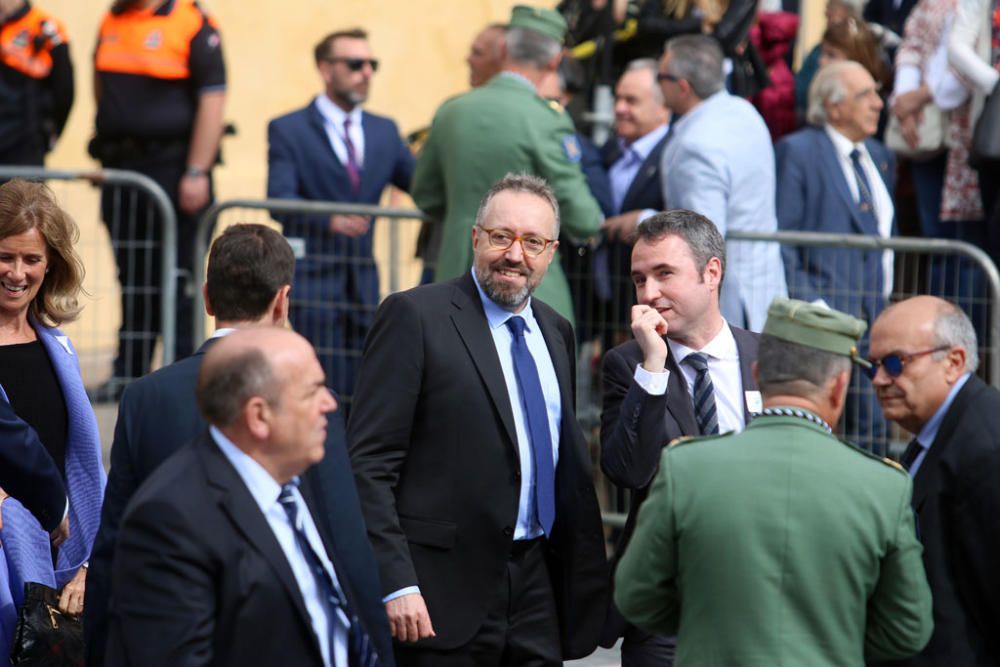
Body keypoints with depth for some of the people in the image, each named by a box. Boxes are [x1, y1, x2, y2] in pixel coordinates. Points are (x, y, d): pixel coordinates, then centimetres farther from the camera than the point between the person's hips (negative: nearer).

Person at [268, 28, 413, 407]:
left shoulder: (385, 132, 16)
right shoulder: (287, 130, -1)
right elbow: (280, 201, -14)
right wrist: (329, 220, -32)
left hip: (364, 280, 5)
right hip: (312, 279, -5)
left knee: (358, 390, 5)